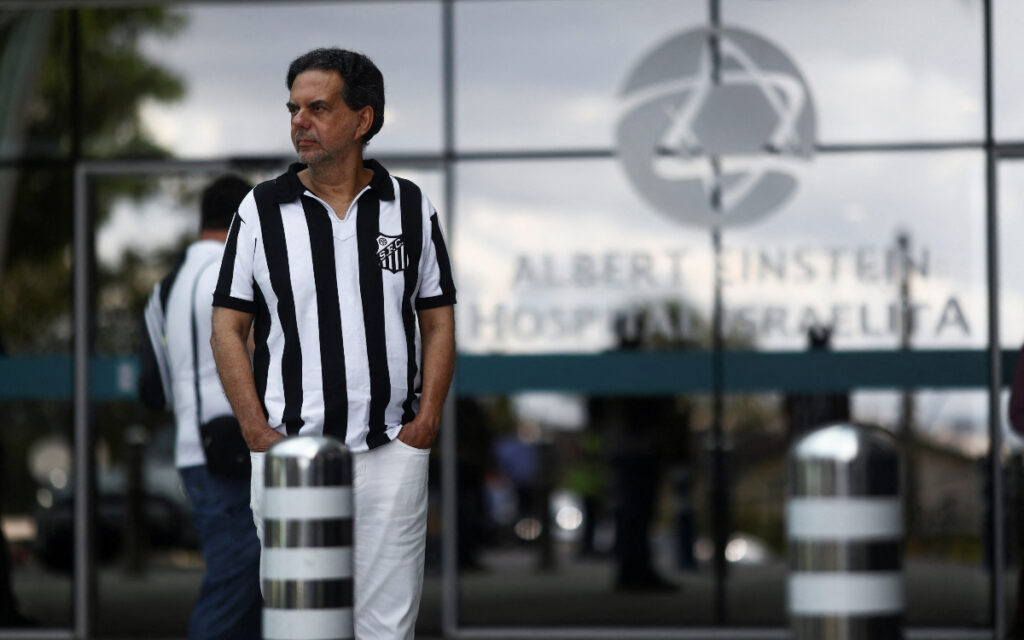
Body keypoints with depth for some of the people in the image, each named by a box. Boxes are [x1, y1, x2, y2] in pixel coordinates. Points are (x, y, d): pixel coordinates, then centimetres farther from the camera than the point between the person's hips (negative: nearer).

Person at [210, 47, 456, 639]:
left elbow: (438, 324, 10)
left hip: (392, 453, 0)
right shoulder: (261, 211, 3)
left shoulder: (413, 209, 7)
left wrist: (426, 422, -3)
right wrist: (259, 433, -6)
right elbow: (228, 329, 3)